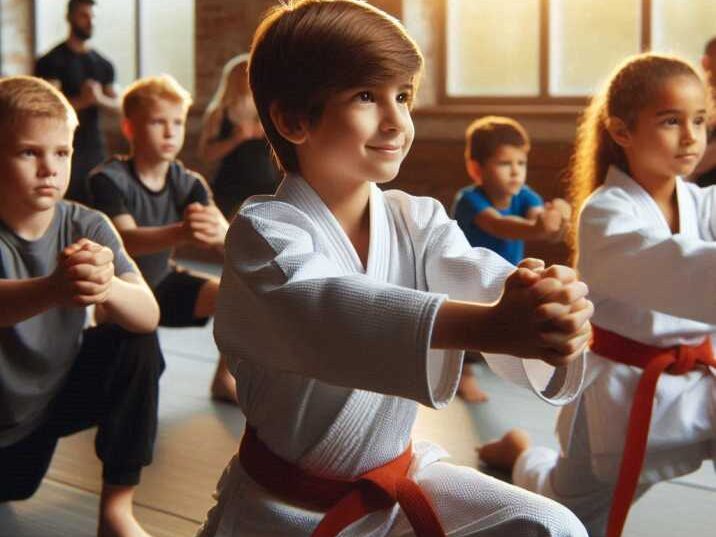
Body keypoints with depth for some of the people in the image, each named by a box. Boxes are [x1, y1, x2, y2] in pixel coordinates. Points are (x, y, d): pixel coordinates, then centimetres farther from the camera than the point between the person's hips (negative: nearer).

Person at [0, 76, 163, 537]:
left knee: (137, 342, -19)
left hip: (60, 391, 2)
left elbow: (148, 315, -26)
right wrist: (54, 290, -63)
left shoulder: (86, 226, -14)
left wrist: (108, 288, -49)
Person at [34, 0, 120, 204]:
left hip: (95, 146, 5)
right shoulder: (52, 61, -3)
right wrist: (83, 101, -23)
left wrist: (100, 99, -11)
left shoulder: (103, 64, 14)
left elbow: (117, 104, 10)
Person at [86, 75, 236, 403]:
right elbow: (126, 240, -36)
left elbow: (231, 243, -21)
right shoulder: (108, 179, -20)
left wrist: (218, 232, -48)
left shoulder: (188, 184, -8)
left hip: (163, 282, 5)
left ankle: (225, 380, 9)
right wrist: (182, 233, -56)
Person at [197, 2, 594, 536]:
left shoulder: (418, 221, -3)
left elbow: (479, 279, -21)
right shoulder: (264, 231, -18)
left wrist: (554, 307, -46)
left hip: (398, 479, 4)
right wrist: (489, 325, -54)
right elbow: (323, 312, -39)